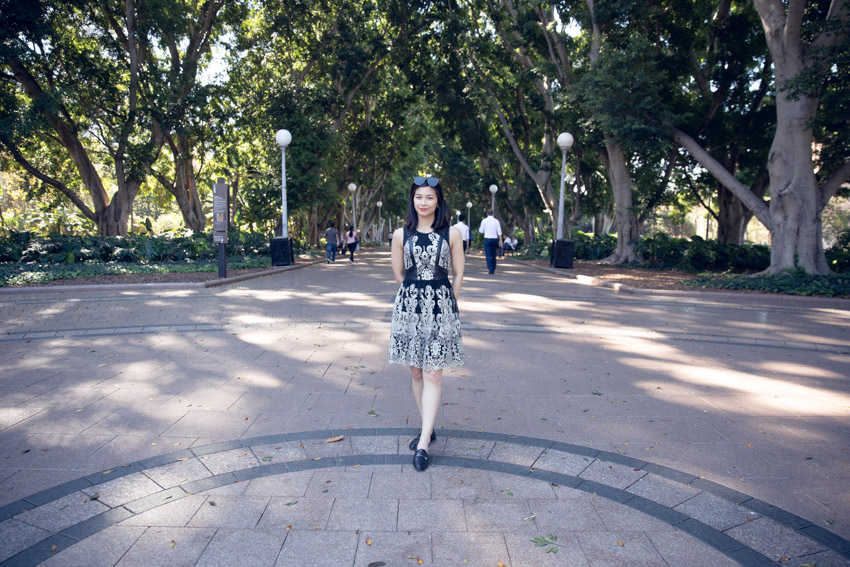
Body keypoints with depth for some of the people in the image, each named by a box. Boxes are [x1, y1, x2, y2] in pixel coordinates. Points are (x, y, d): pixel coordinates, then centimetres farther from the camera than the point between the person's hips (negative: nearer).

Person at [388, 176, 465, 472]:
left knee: (433, 373, -5)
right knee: (416, 371, 10)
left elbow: (458, 274, 6)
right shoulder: (401, 234, 4)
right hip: (408, 305, 3)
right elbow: (398, 273, 12)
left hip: (441, 306, -2)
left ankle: (424, 442, -2)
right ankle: (428, 429, 26)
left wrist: (443, 300, 8)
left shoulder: (452, 234, 0)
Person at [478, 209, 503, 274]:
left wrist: (479, 228, 24)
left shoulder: (484, 221, -3)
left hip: (487, 239, -2)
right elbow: (499, 232, -4)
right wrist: (500, 240, -3)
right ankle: (493, 269, 17)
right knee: (493, 255, 14)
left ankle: (490, 269, -13)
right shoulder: (496, 221, 1)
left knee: (488, 255, -2)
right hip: (494, 239, 2)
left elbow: (481, 231, 2)